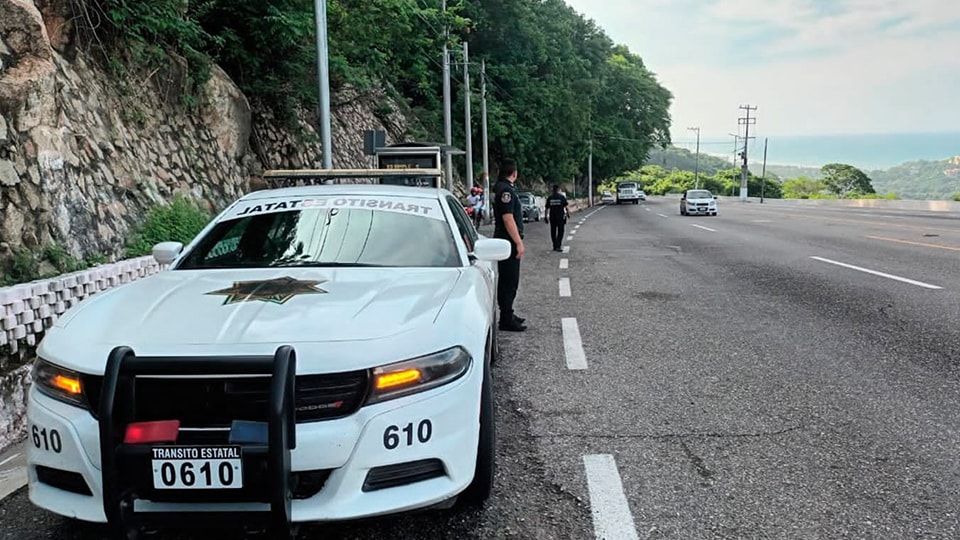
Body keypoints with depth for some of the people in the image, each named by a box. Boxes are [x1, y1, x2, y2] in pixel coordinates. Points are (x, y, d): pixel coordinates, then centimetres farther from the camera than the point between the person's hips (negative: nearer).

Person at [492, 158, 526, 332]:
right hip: (509, 242, -11)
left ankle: (507, 315, 27)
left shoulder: (500, 187, 14)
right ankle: (506, 320, -2)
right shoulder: (506, 190, -18)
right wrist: (519, 242, -21)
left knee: (507, 280, 17)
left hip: (506, 241, 11)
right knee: (509, 281, -6)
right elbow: (508, 219, -23)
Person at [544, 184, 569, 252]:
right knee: (560, 232, 1)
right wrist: (568, 214, 9)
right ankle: (557, 246, -12)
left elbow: (547, 208, 3)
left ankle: (555, 246, 17)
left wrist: (546, 217, 10)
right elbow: (566, 207, -4)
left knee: (553, 232, 12)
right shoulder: (562, 197, -5)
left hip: (552, 217, 3)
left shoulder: (549, 198, 2)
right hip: (560, 217, -3)